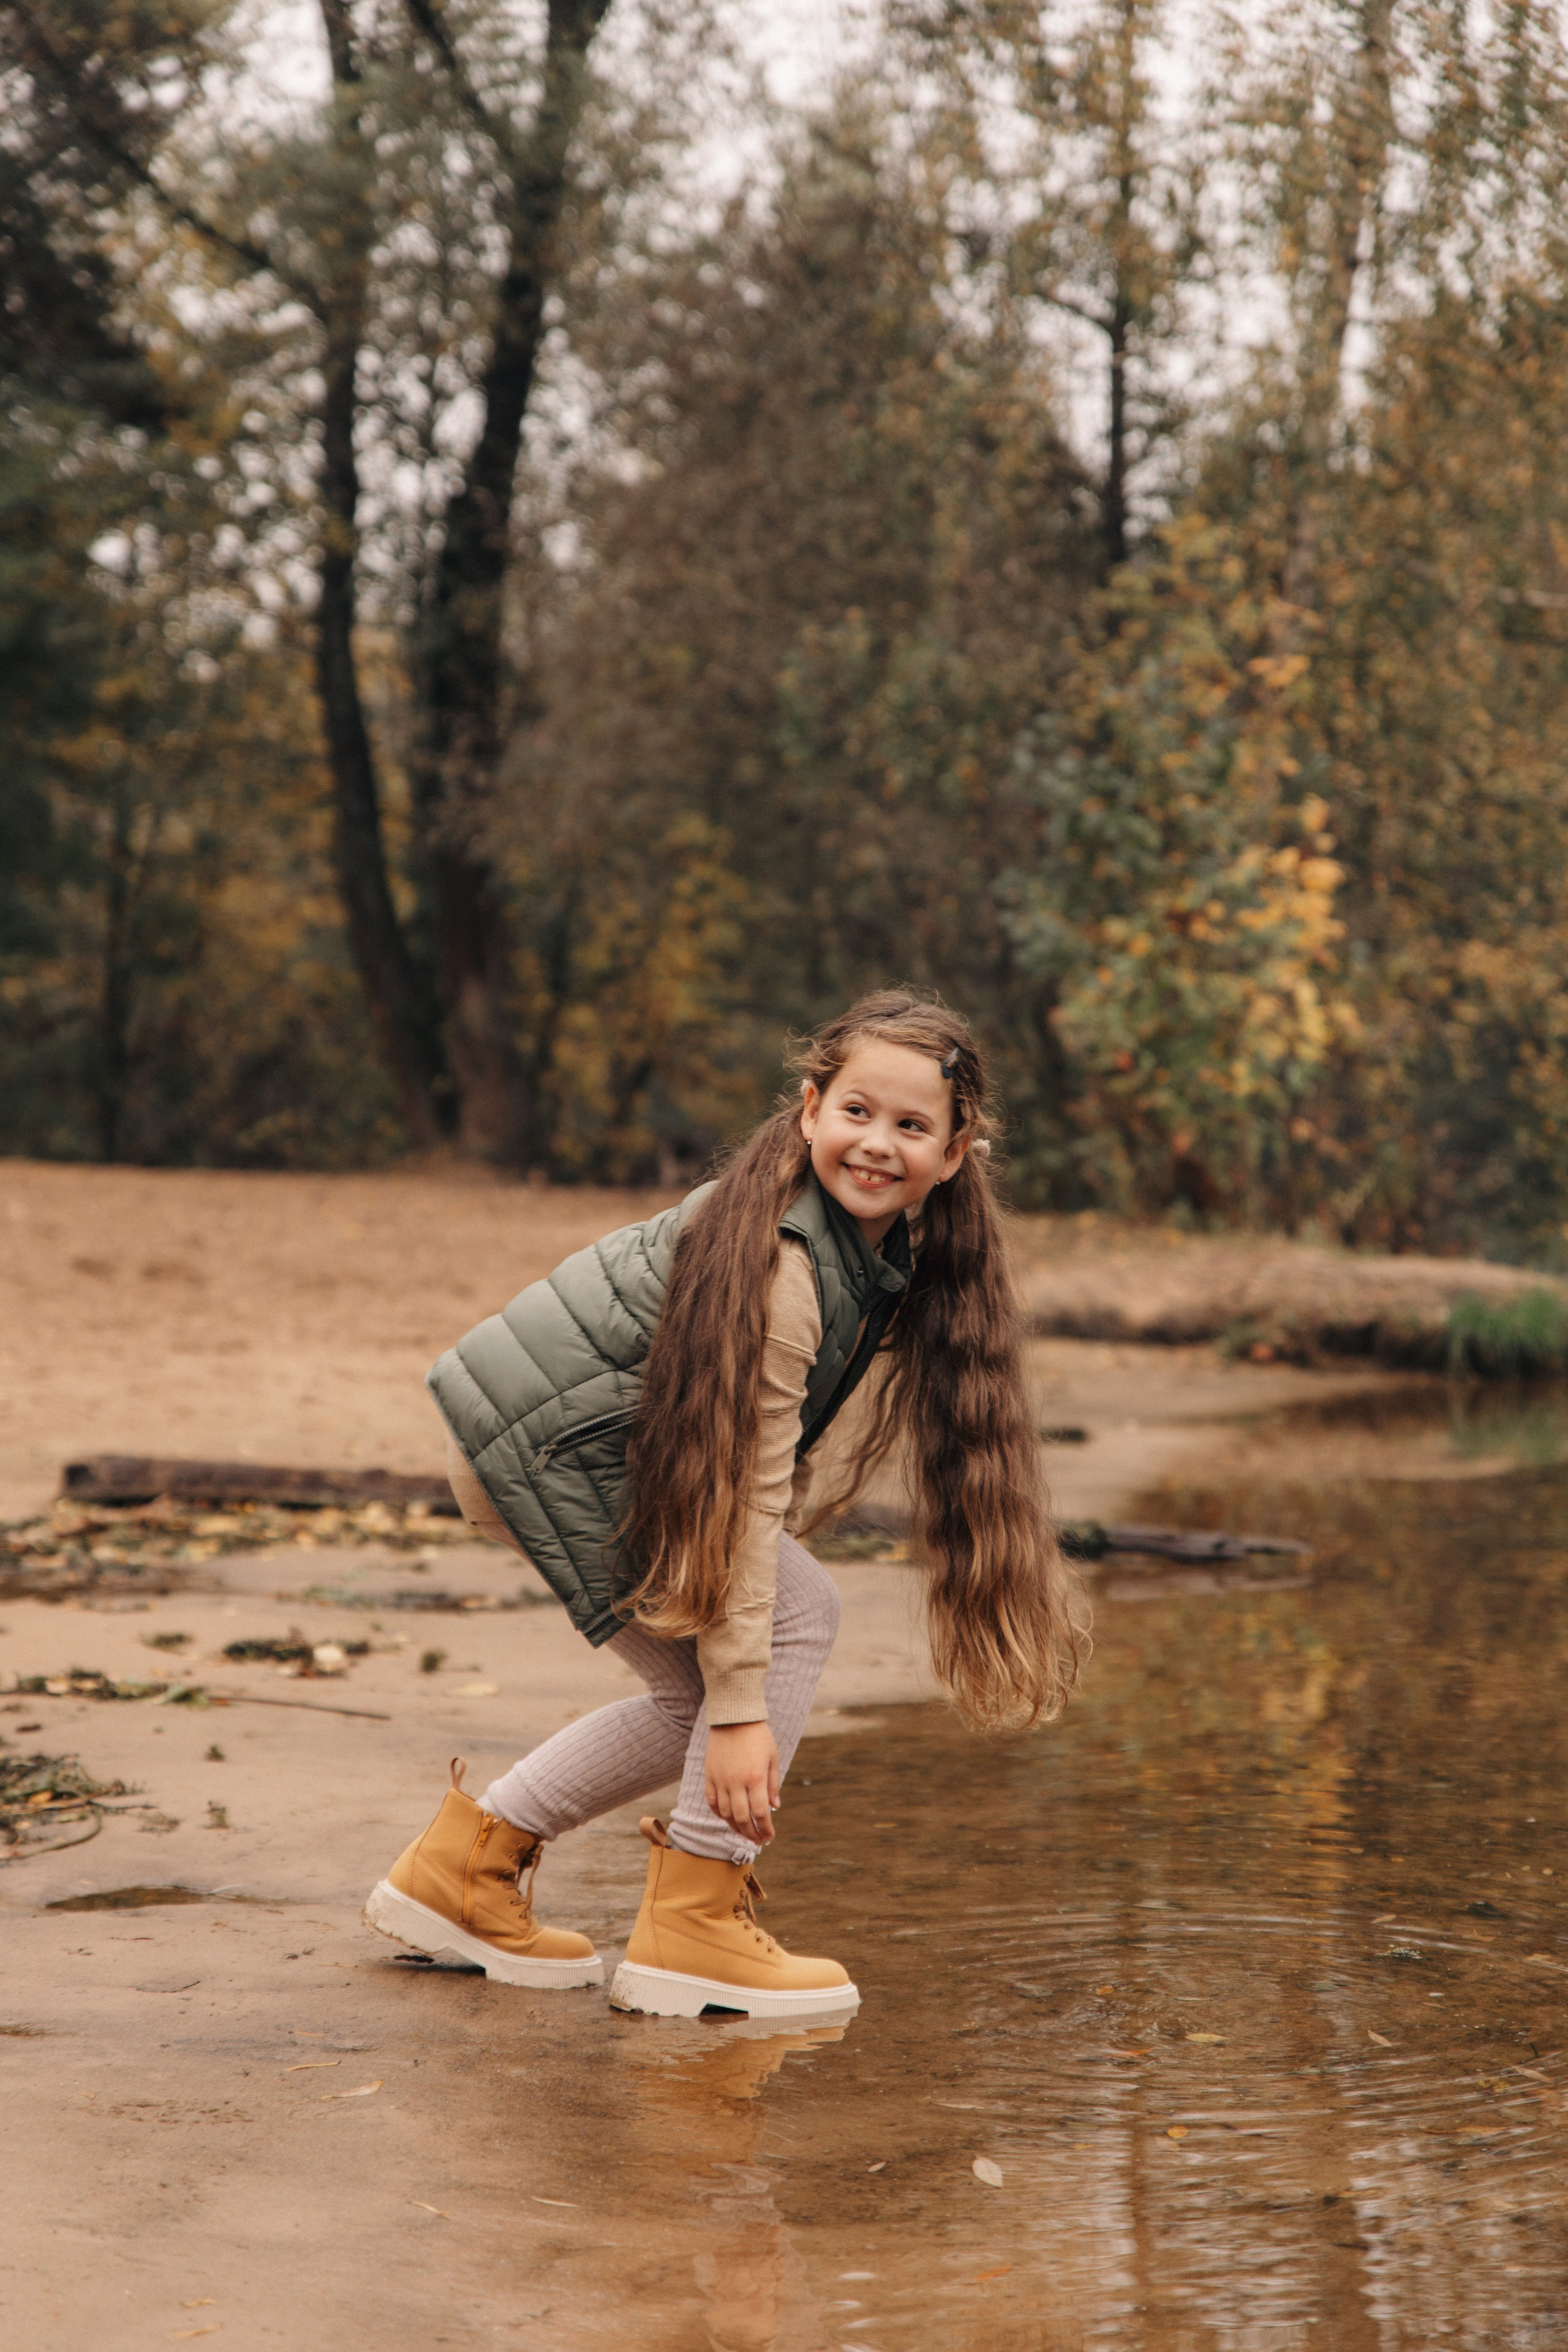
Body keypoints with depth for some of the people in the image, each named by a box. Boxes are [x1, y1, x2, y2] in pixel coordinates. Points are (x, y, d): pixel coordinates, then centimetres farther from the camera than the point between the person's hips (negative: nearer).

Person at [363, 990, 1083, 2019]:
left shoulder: (882, 1241, 3)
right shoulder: (778, 1268, -26)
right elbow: (745, 1488, -27)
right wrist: (742, 1709, -26)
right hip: (549, 1444, -10)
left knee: (700, 1698, 11)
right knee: (798, 1612, -12)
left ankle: (463, 1866, 19)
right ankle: (692, 1925, -9)